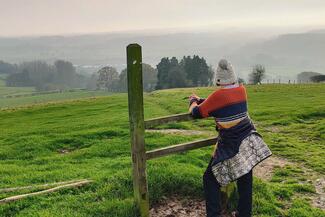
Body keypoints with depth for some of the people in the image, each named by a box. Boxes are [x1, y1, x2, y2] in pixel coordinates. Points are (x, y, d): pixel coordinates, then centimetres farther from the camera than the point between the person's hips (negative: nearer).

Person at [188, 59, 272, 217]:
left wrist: (193, 101, 18)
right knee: (245, 180, 15)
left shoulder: (218, 95, -16)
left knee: (210, 179, 6)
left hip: (232, 146, -6)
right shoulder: (241, 90, 2)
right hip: (248, 140, 7)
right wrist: (200, 100, 25)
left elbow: (197, 113, -4)